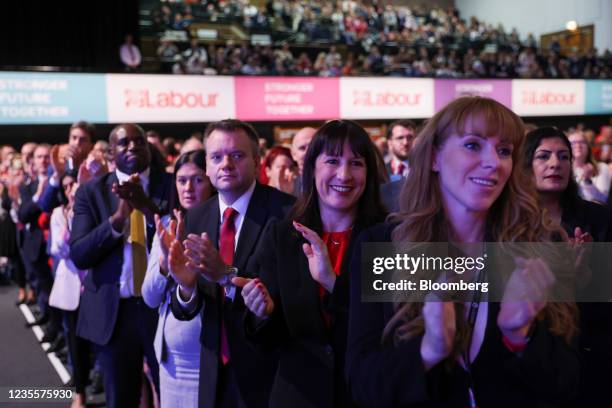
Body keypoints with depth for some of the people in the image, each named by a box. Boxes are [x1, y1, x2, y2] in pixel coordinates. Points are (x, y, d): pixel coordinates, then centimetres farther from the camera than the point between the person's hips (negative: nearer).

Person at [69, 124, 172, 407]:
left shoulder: (173, 185, -1)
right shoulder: (92, 191, 1)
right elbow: (78, 255, -8)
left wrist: (148, 207, -26)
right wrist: (118, 217, -23)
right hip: (112, 311, 1)